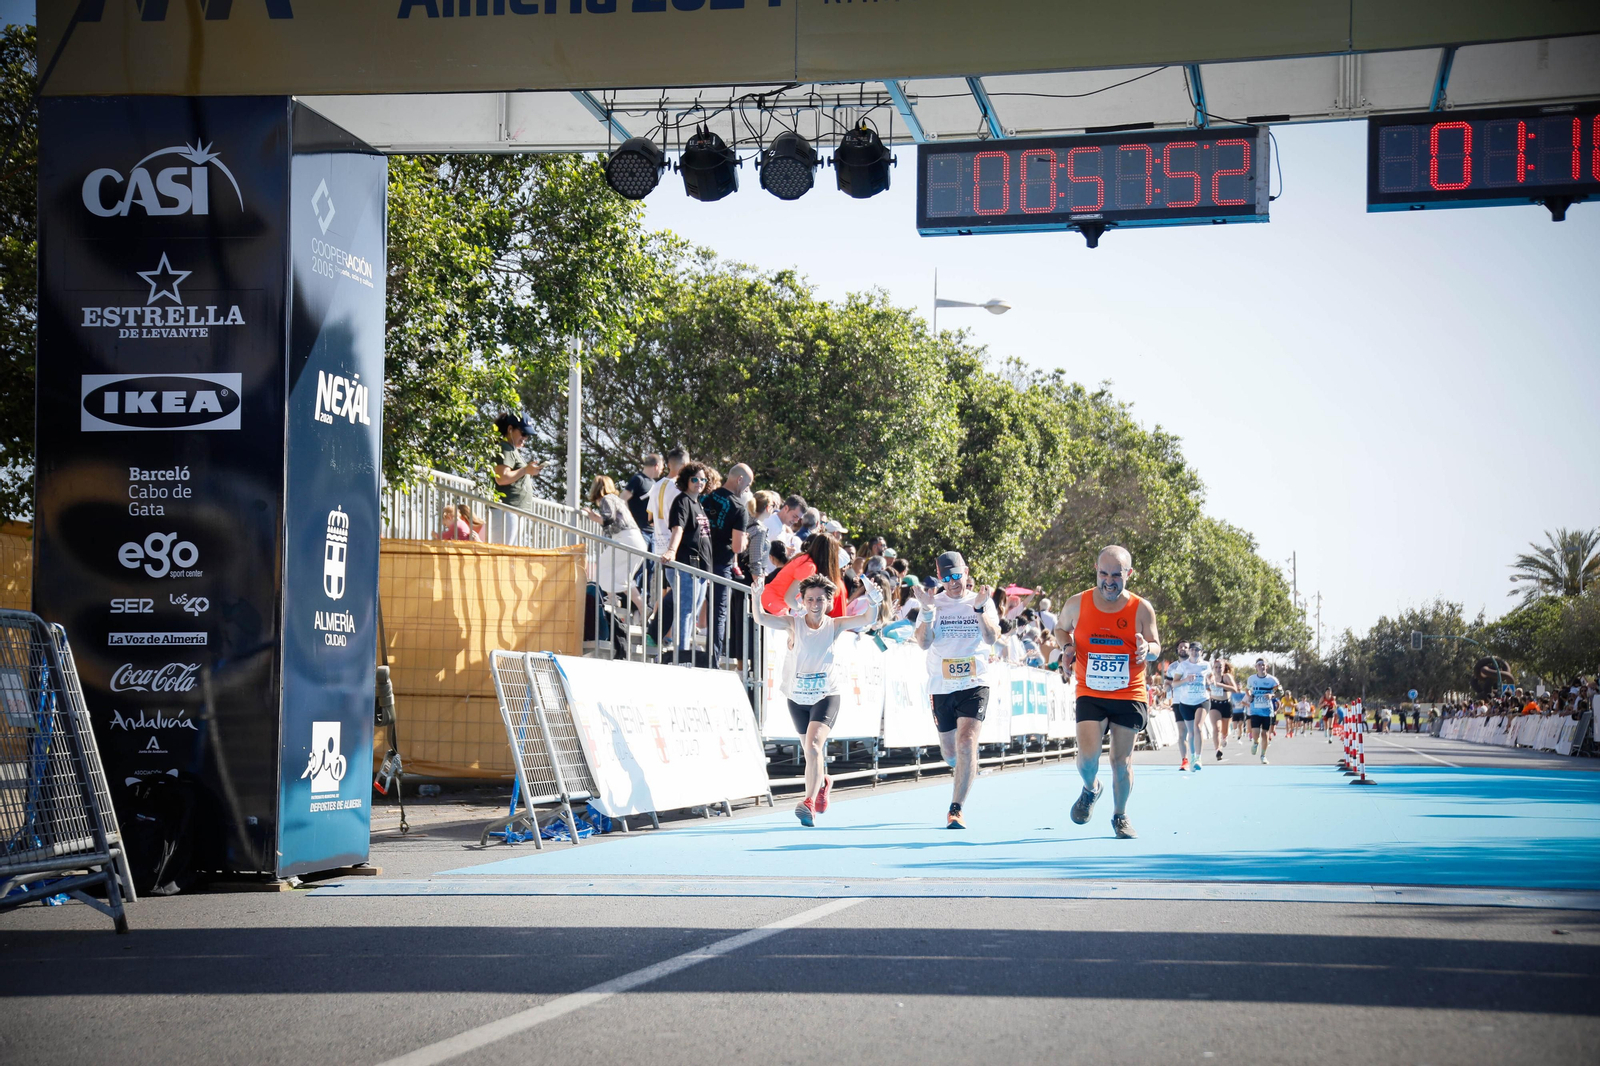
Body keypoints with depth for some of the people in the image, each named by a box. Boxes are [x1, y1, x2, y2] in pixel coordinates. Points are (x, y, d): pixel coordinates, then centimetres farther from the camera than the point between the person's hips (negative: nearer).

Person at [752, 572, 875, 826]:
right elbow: (762, 618, -23)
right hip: (797, 698, 2)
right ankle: (822, 782, 49)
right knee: (810, 751, 16)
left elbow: (867, 620, -16)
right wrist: (757, 597, -42)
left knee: (813, 746, -22)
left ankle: (809, 803, -28)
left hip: (826, 696, -2)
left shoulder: (834, 626, -6)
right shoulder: (794, 623, -8)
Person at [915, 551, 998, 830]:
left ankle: (956, 809, -16)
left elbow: (992, 638, -11)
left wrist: (979, 608, -23)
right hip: (941, 687, 2)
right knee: (950, 752, 12)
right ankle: (964, 772, 49)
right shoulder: (933, 602, 2)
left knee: (967, 743, -19)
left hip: (974, 684, -2)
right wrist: (927, 611, -22)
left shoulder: (983, 602, 2)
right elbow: (923, 643, -9)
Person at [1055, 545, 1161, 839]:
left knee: (1122, 762, 3)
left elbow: (1156, 647, 3)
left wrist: (1148, 648, -20)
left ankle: (1120, 816, 26)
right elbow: (1061, 627, 15)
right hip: (1090, 694, 0)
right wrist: (1066, 645, -6)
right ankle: (1090, 790, 21)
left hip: (1129, 696, 0)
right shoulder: (1076, 605, -4)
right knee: (1087, 756, -14)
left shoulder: (1142, 609, -5)